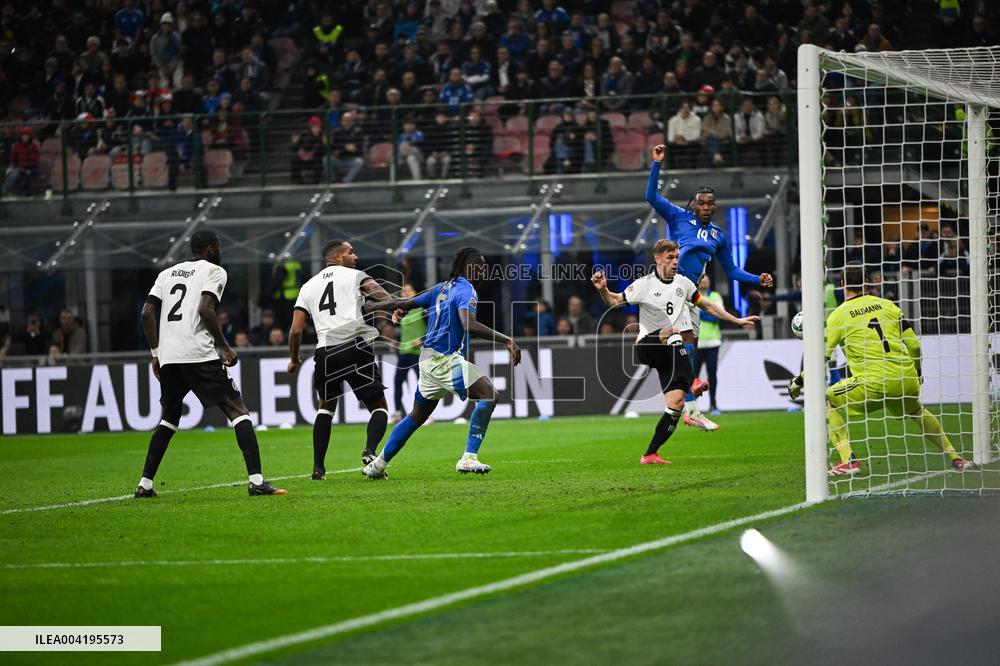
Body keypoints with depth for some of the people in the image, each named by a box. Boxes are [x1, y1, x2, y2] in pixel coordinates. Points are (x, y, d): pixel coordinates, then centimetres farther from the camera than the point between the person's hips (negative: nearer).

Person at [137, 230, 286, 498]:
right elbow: (205, 309, -13)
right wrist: (225, 347, -4)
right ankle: (256, 480, -15)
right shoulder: (214, 271, 3)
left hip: (168, 356, 6)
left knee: (169, 418, 23)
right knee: (238, 411, -2)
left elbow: (147, 313, 13)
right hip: (199, 353, -6)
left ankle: (145, 484, 17)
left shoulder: (167, 273, 21)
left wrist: (156, 353, 19)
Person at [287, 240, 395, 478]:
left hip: (325, 352, 4)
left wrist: (294, 360, 31)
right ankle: (370, 451, -21)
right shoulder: (355, 276, 12)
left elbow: (296, 330, 17)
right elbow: (380, 295, -10)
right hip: (356, 346, -4)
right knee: (379, 406, 7)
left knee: (326, 406, 26)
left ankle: (318, 468, 18)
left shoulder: (308, 287, 21)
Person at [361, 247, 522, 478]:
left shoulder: (442, 288, 16)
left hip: (428, 358, 9)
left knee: (417, 416, 22)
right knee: (489, 395, -18)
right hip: (445, 360, -9)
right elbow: (468, 325, -29)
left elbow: (403, 303, 20)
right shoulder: (466, 290, -11)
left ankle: (378, 465, 28)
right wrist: (506, 340, -33)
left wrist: (369, 306, 32)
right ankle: (468, 458, -23)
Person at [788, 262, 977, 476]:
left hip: (873, 383, -5)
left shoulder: (839, 315, 2)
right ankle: (955, 458, 30)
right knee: (917, 411, 35)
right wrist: (916, 373, 29)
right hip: (907, 382, 5)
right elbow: (914, 344, 12)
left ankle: (848, 461, -5)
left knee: (826, 401, 10)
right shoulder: (887, 305, 13)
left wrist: (799, 381, 10)